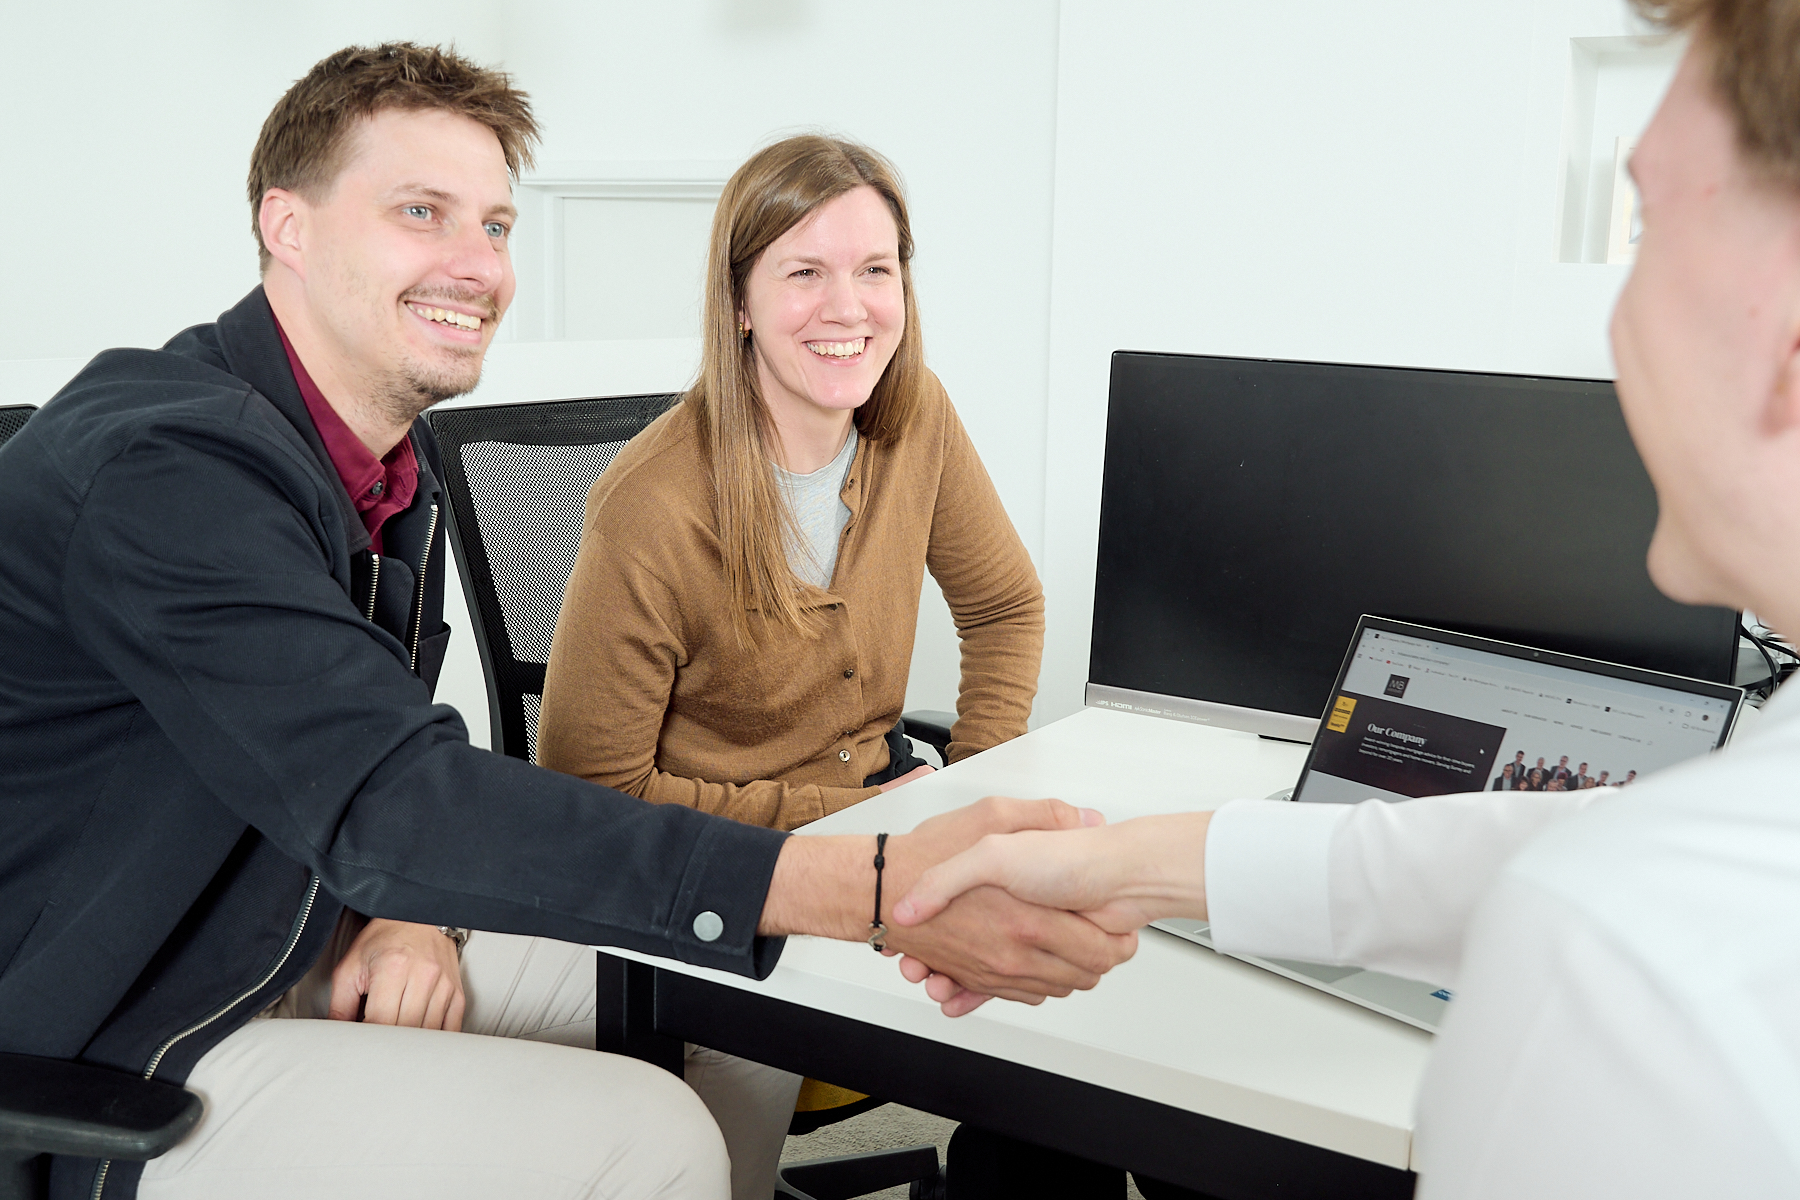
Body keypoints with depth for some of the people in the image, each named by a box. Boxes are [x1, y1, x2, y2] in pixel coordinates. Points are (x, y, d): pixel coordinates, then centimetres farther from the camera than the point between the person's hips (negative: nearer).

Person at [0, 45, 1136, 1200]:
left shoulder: (398, 460, 5)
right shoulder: (165, 464, -27)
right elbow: (383, 798, -36)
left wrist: (410, 911, -11)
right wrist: (879, 890, -43)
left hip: (302, 951, 9)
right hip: (105, 1078, -8)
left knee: (735, 1000, 1)